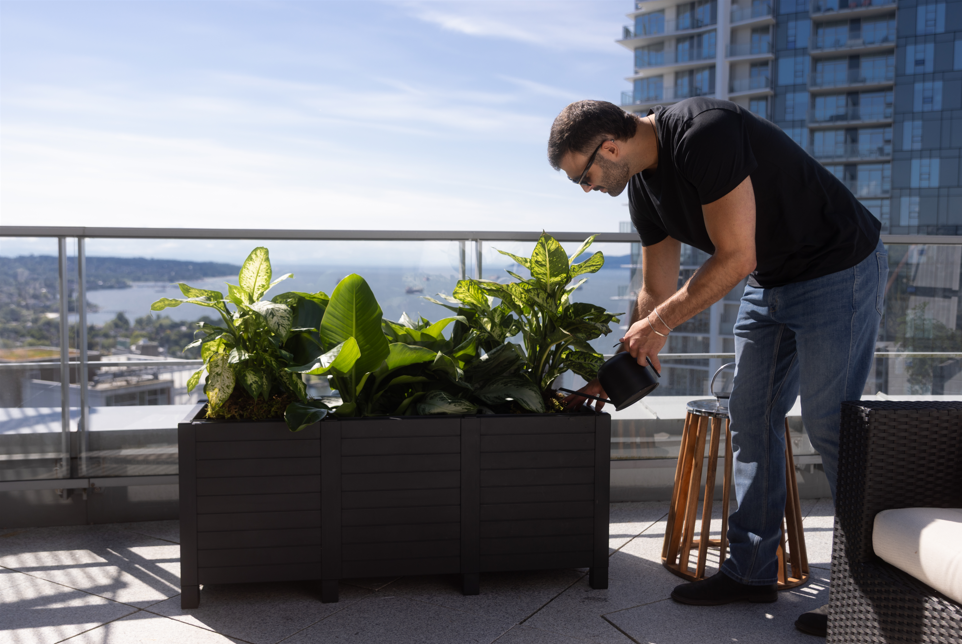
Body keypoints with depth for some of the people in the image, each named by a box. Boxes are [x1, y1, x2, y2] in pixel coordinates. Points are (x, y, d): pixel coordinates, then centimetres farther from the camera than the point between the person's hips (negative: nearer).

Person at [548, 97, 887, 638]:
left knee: (831, 427, -6)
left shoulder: (703, 133, -27)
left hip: (838, 270, -9)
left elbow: (735, 257, -25)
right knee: (751, 421, 8)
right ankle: (752, 572, 19)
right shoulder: (642, 186, 2)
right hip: (770, 284, 9)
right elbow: (657, 291, 10)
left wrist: (660, 323, -15)